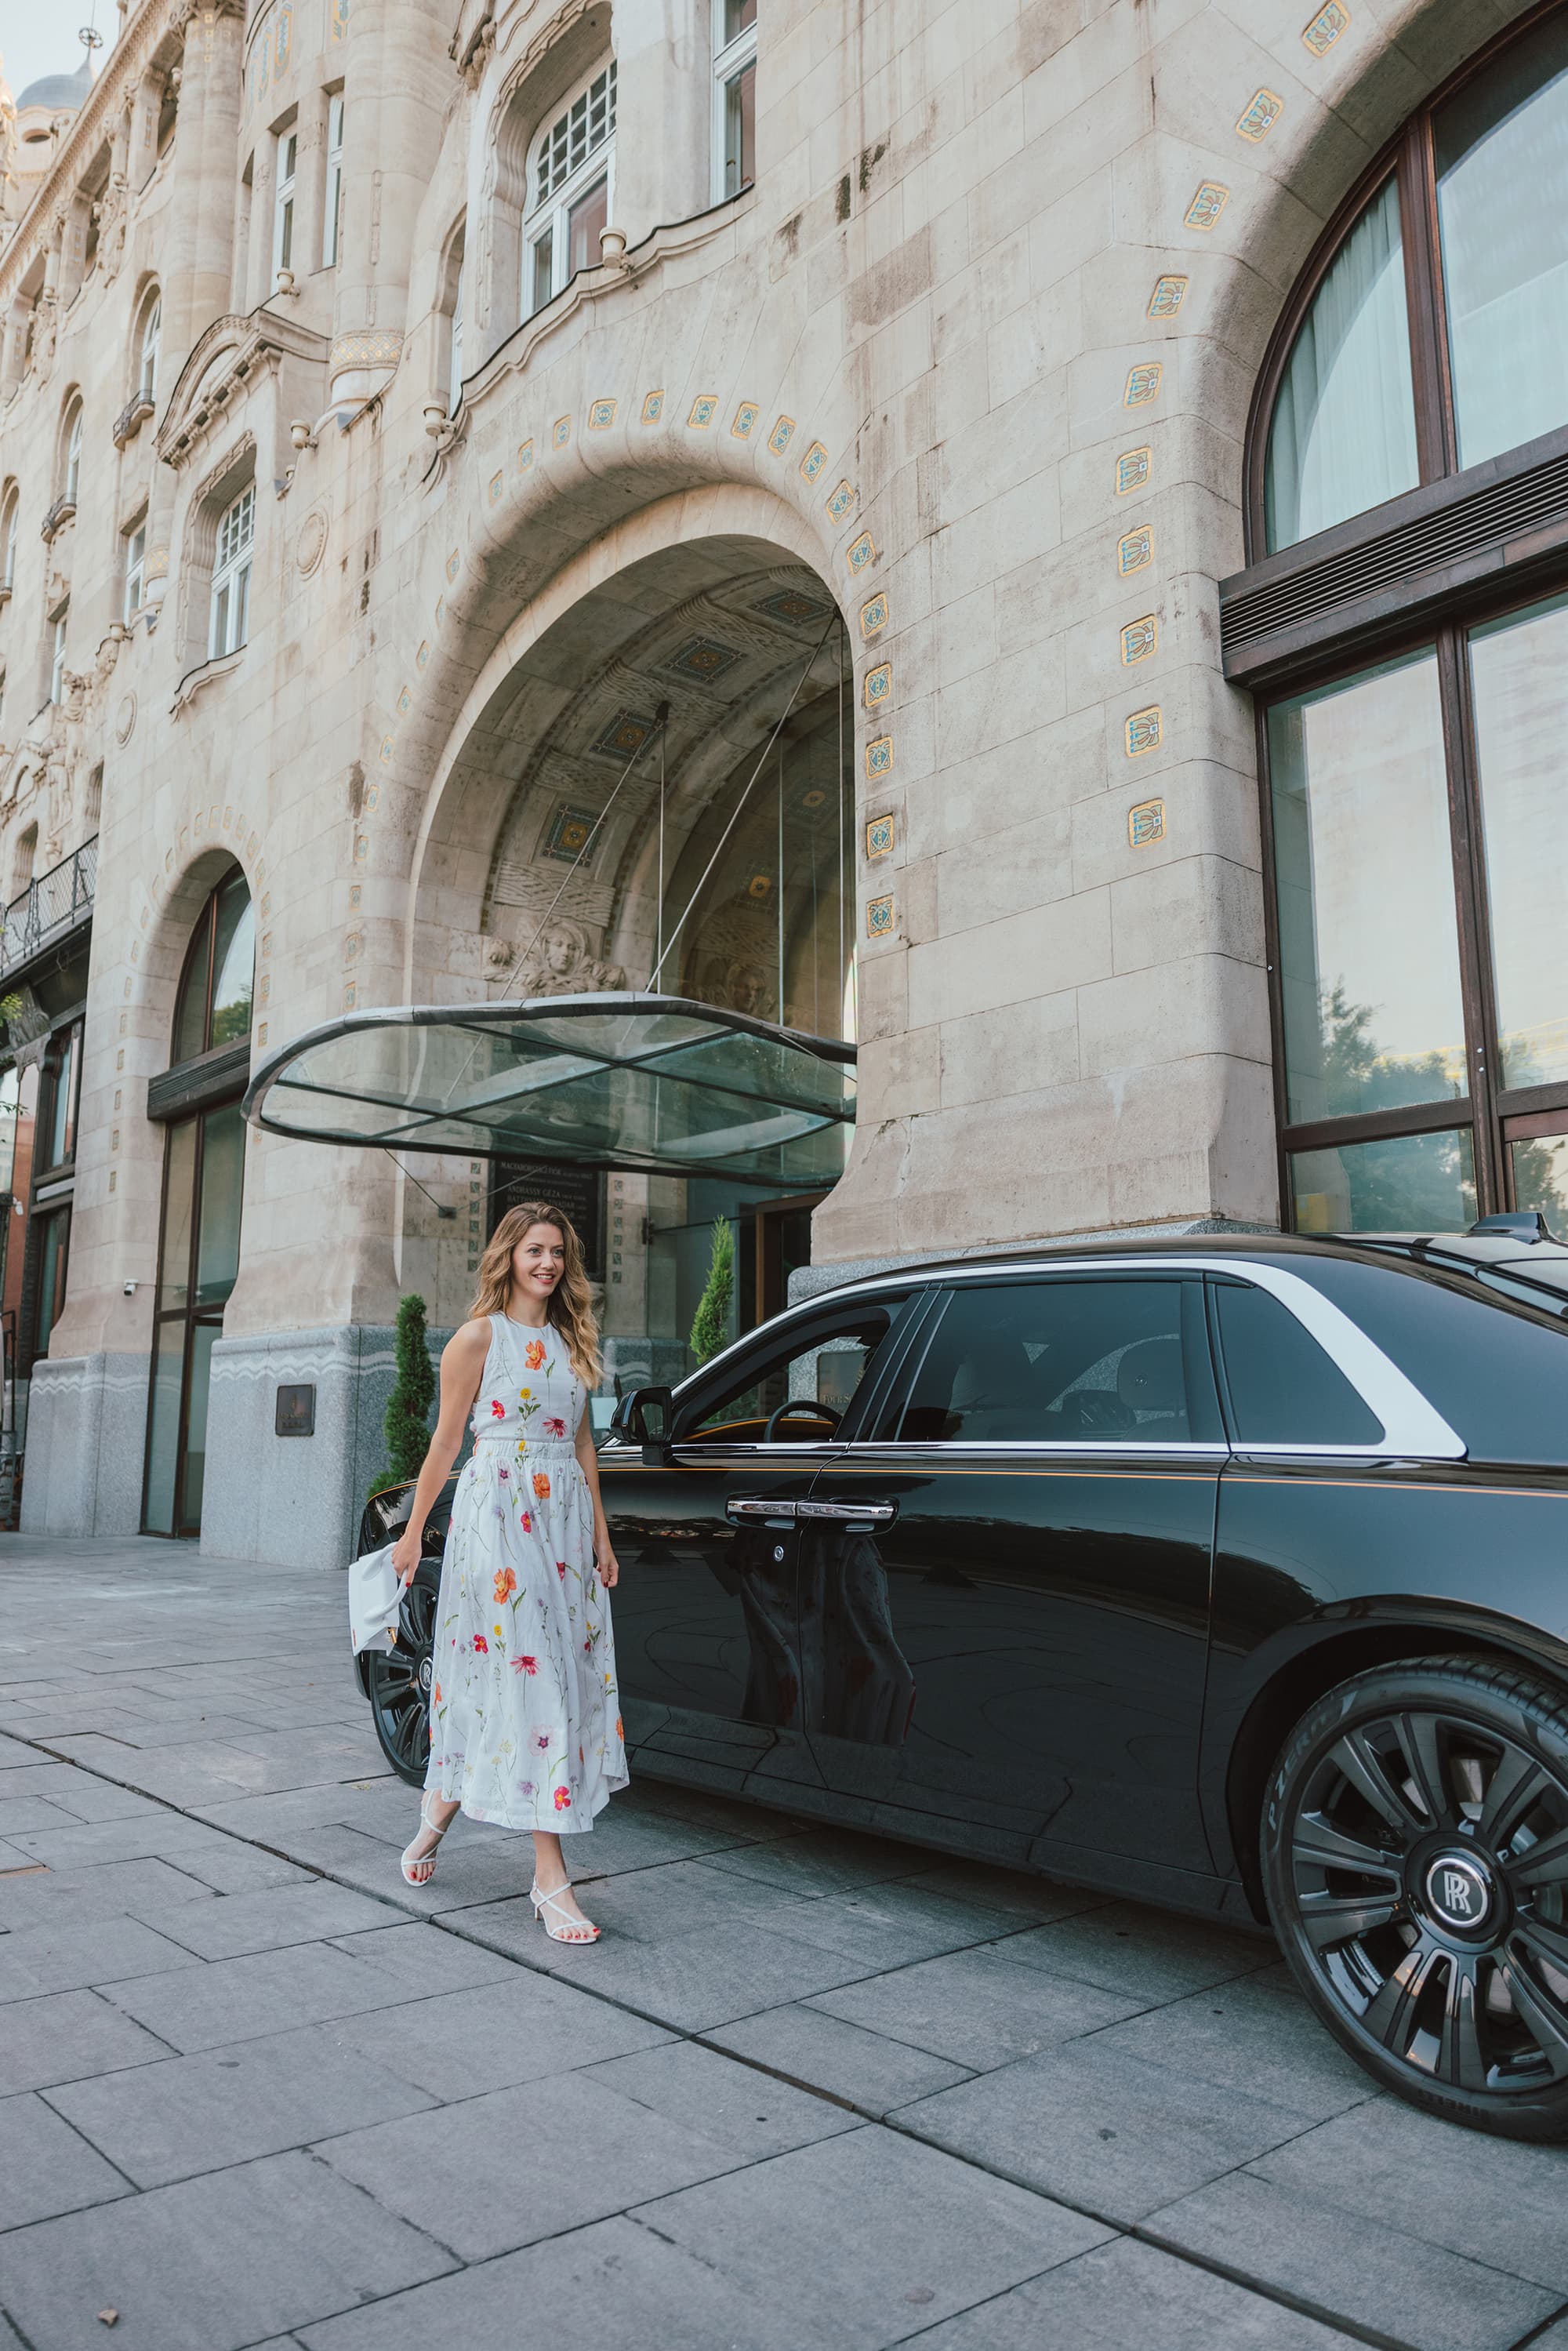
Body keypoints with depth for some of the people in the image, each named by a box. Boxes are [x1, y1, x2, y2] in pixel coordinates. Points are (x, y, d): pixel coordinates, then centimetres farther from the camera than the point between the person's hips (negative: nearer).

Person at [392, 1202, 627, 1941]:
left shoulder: (572, 1340, 14)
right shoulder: (480, 1336, -2)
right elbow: (446, 1441, 0)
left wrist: (600, 1533, 13)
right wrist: (413, 1532, 1)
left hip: (565, 1515, 6)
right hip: (498, 1512, -6)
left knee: (564, 1668, 6)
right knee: (525, 1670, -8)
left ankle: (441, 1809, 27)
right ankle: (550, 1878, -3)